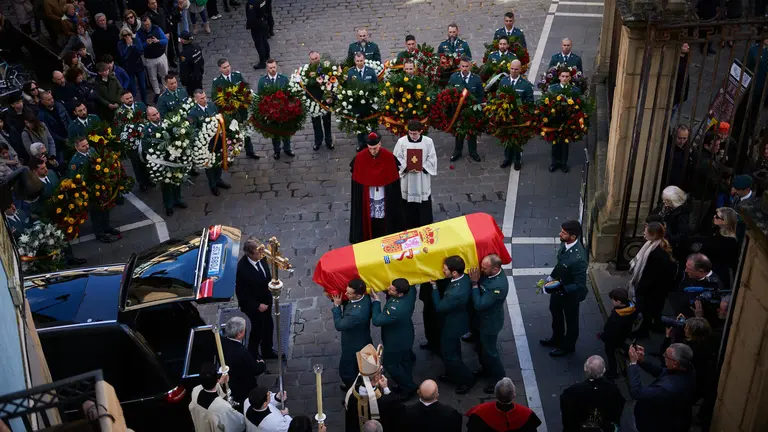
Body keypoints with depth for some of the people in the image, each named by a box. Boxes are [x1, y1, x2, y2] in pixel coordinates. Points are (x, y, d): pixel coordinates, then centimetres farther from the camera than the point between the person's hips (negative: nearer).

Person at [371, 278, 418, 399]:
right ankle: (407, 385, 52)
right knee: (405, 361, 29)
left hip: (396, 342, -8)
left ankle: (409, 387, 32)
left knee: (390, 364, 18)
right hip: (406, 336, 8)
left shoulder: (396, 309, -46)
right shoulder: (410, 291, -24)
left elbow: (376, 321, -33)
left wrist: (376, 301, -26)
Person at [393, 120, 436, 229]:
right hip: (407, 178, 0)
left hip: (423, 179, 0)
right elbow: (397, 158, -3)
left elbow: (432, 159, -2)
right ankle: (409, 227, 24)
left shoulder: (428, 141, -7)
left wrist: (422, 167, -15)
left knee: (424, 205, 7)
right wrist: (406, 167, -18)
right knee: (408, 204, 9)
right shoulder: (401, 142, -7)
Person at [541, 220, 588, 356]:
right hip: (558, 287, 8)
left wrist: (560, 289, -36)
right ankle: (557, 338, 56)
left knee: (570, 320, 20)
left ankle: (568, 346, 46)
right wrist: (551, 277, 8)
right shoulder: (565, 243, -16)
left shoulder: (578, 258, -40)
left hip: (570, 294, -8)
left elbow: (580, 285, -31)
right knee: (555, 312, 30)